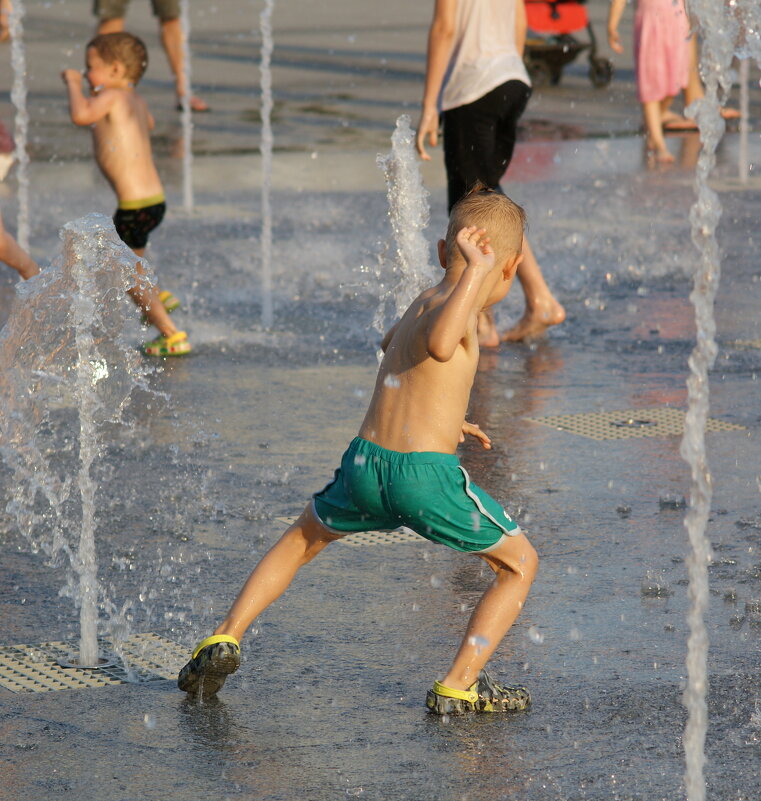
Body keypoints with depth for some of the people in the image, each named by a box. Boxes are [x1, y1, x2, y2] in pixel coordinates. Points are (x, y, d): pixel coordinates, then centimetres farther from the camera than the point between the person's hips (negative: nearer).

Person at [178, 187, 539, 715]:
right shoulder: (453, 309, -7)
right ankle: (459, 686, 3)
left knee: (302, 540, 33)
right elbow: (438, 346, -34)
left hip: (365, 462, 7)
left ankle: (227, 637, 20)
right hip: (429, 473, -7)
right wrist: (477, 268, -29)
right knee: (520, 565, 13)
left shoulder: (422, 302, 18)